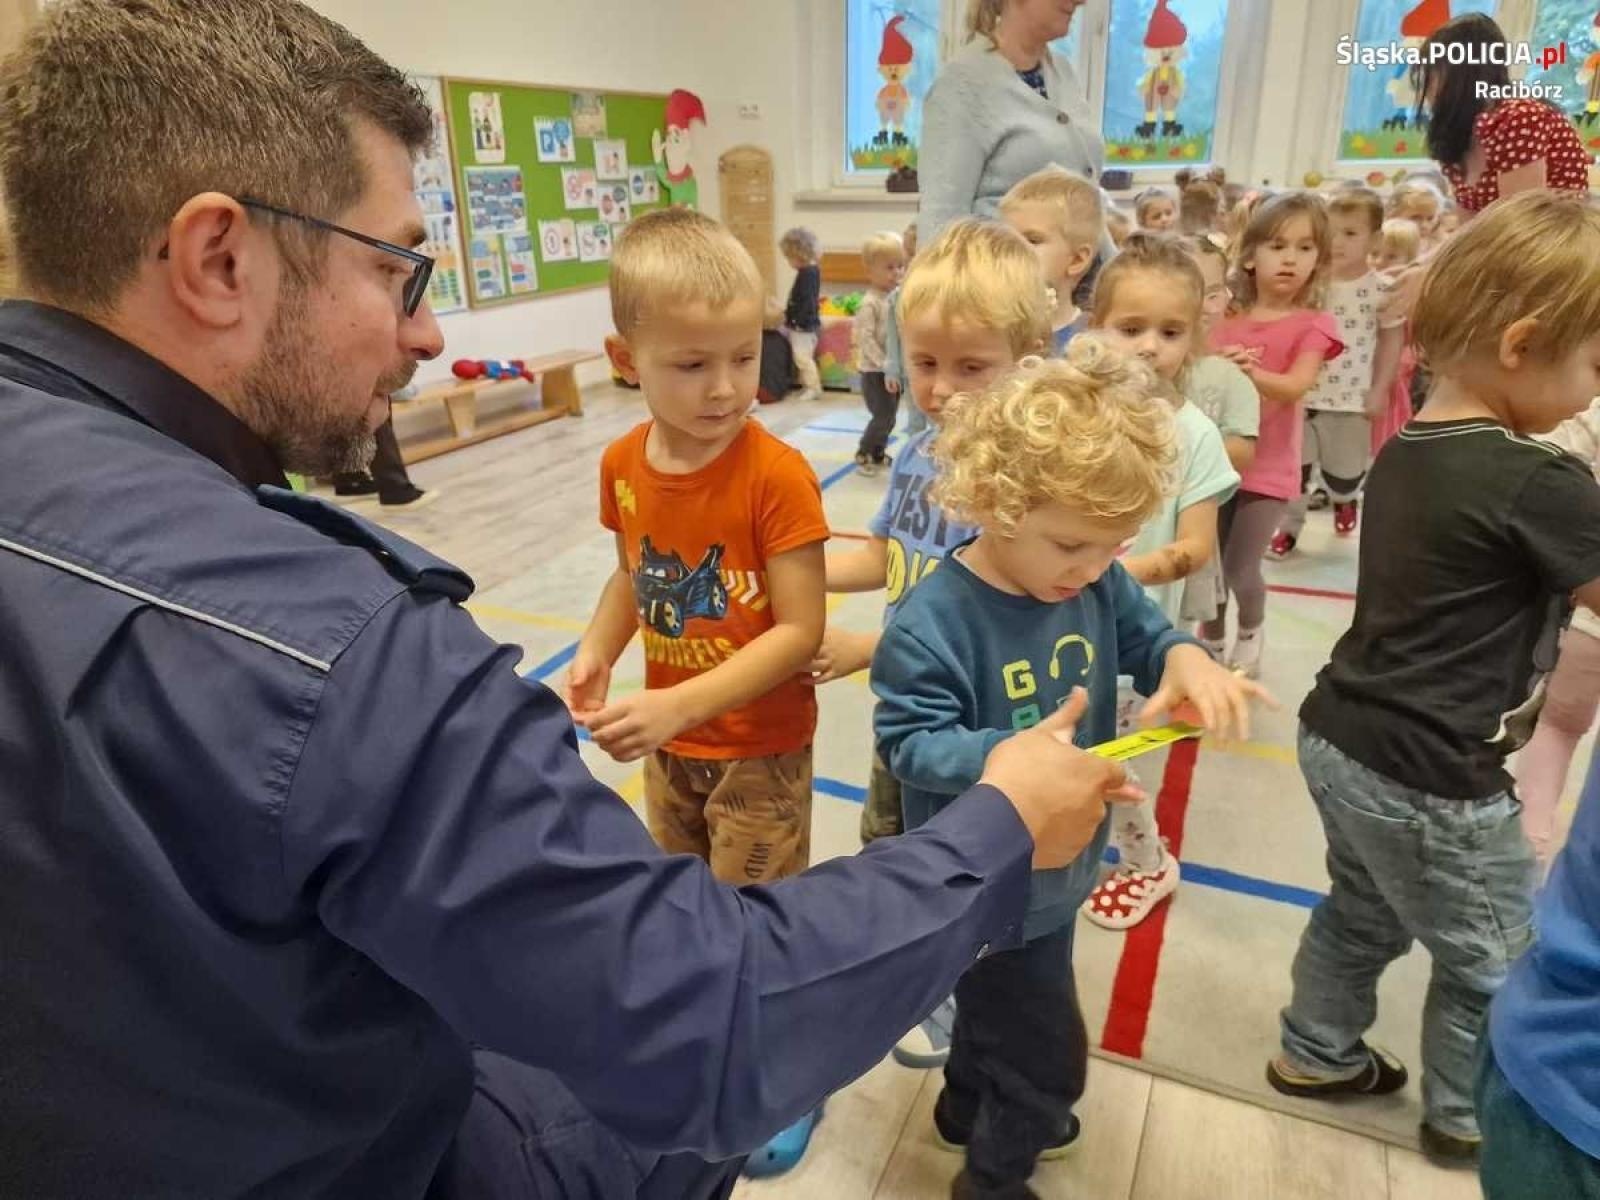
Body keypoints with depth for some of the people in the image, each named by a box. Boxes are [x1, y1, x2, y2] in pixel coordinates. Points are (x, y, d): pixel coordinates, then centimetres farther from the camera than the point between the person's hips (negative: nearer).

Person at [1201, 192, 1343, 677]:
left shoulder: (1313, 324, -4)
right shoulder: (1227, 320, 7)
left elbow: (1295, 387, -18)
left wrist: (1249, 370, -36)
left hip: (1268, 467, -3)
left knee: (1240, 569, -4)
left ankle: (1250, 633, 27)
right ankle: (1211, 644, 31)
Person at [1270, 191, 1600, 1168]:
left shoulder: (1407, 450, 3)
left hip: (1344, 741, 8)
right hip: (1431, 783, -8)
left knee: (1361, 914, 28)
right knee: (1497, 963, 17)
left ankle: (1317, 1053, 45)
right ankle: (1469, 1117, 38)